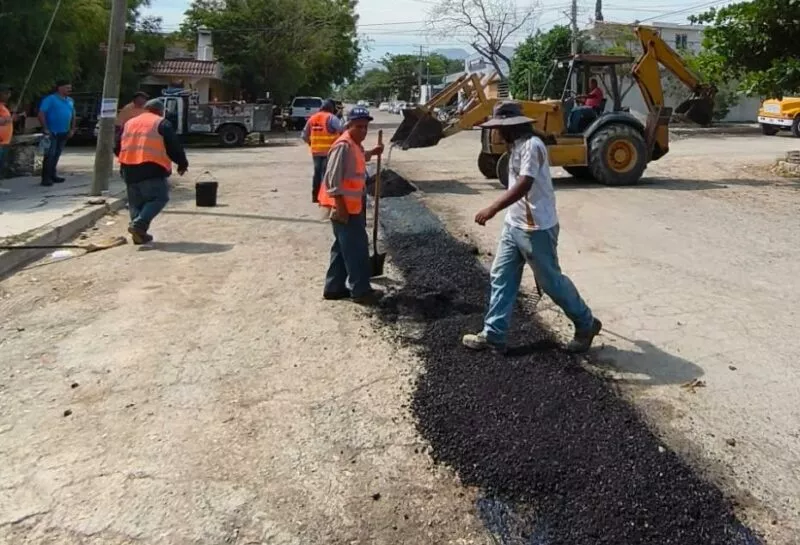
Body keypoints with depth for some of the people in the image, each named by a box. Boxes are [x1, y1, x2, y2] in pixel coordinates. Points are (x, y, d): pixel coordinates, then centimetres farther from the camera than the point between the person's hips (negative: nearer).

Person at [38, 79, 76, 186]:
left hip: (63, 133, 7)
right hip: (52, 132, -7)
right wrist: (45, 129, -18)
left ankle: (52, 175, 24)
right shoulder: (50, 99, -9)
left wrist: (72, 129, 12)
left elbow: (73, 115, 21)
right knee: (50, 155, -9)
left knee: (57, 155, 14)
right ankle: (45, 178, -8)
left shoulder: (70, 101, 13)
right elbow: (41, 114, -14)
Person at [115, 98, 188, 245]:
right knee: (159, 198, -1)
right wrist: (182, 164, 12)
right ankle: (139, 224, -18)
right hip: (151, 169, -6)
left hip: (129, 169, 6)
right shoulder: (162, 124, 3)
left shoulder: (129, 123, 21)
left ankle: (139, 234, 12)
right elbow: (174, 147, -1)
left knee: (135, 202, 15)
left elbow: (117, 148, 23)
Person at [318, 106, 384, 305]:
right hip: (344, 206, -10)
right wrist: (340, 206, -26)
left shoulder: (355, 145, 12)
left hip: (354, 204, 10)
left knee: (343, 247, 15)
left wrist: (372, 153, 29)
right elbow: (333, 178, -24)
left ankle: (334, 287, 23)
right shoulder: (343, 146, -19)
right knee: (357, 248, -4)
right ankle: (361, 291, 4)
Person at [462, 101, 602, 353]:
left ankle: (586, 325, 23)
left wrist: (492, 209, -36)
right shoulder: (518, 145, 11)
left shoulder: (532, 145, -20)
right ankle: (493, 335, 15)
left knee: (551, 281, 3)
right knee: (501, 277, 8)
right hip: (514, 225, 10)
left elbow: (523, 185, -30)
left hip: (537, 228, -10)